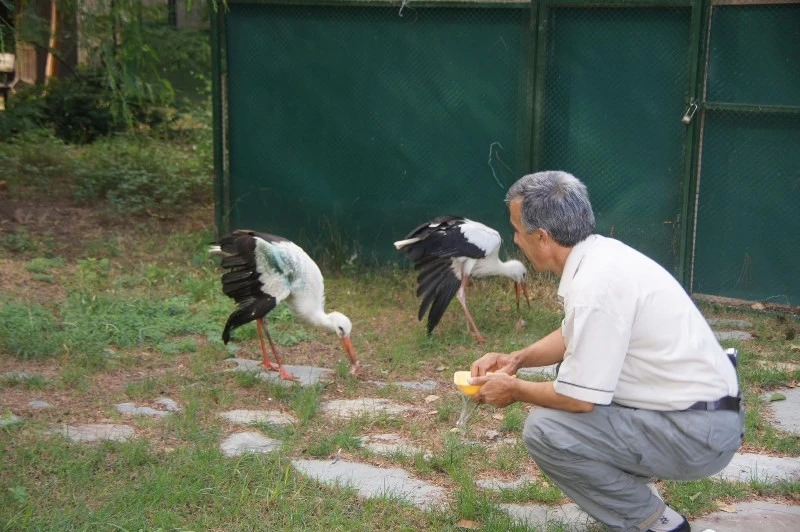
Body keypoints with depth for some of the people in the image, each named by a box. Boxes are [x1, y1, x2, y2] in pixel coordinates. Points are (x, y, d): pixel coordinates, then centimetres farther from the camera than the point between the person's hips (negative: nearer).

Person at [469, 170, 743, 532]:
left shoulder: (595, 286, -24)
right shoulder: (600, 254, 4)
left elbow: (579, 400, -20)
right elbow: (572, 336, 21)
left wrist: (515, 390, -4)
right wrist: (517, 359, 9)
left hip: (697, 433, -10)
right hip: (702, 406, 10)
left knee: (545, 429, -19)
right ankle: (634, 491, 20)